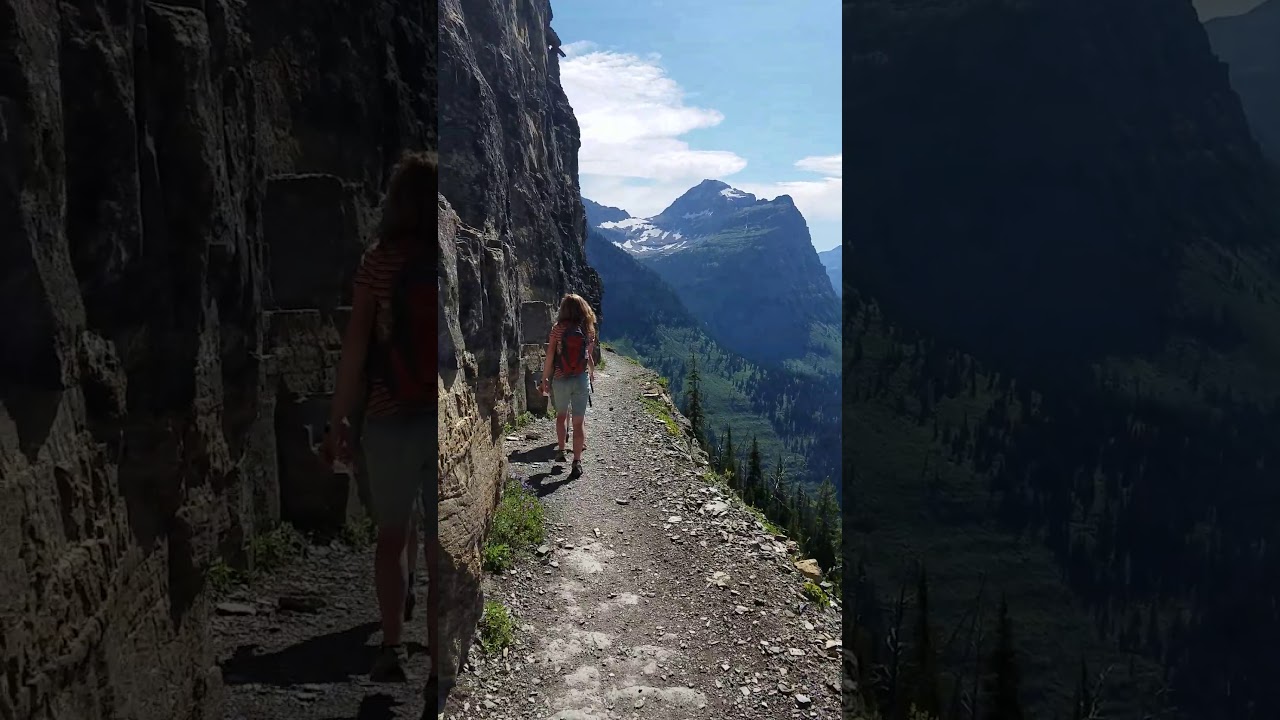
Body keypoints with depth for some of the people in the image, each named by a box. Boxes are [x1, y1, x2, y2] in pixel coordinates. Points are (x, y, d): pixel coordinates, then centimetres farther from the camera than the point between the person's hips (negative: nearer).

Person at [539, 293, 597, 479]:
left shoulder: (558, 328, -8)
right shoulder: (588, 330, -1)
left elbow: (549, 356, -8)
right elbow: (590, 357, 8)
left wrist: (544, 378, 1)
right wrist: (592, 373, 26)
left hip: (561, 380, -1)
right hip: (581, 379, 1)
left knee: (561, 416, 23)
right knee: (578, 422, 3)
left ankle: (561, 451, 26)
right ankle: (577, 462, -1)